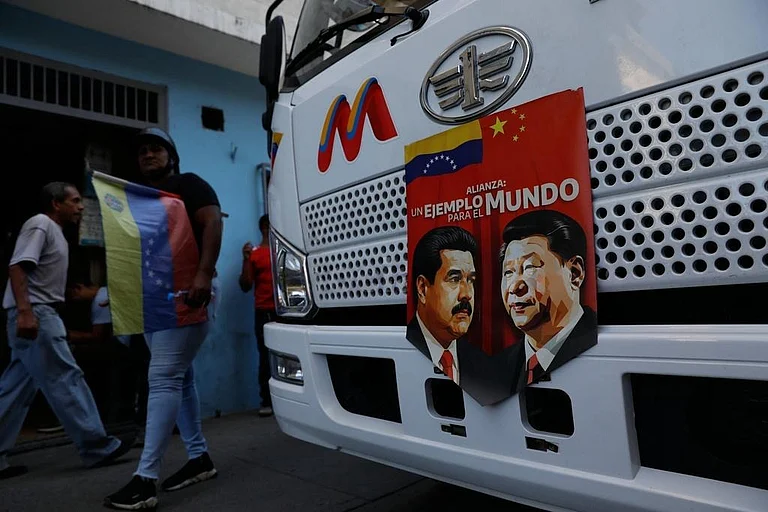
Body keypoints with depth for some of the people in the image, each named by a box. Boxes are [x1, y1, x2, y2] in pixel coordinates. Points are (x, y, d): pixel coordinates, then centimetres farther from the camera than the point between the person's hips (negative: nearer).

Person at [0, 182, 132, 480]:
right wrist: (25, 311, -29)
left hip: (42, 314, 10)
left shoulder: (56, 232, 22)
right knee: (65, 379, -8)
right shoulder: (40, 224, -7)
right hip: (33, 314, -10)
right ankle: (97, 447, -3)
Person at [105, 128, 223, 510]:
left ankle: (145, 478, -12)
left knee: (163, 378, -14)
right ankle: (199, 458, 19)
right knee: (178, 376, 10)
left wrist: (204, 274, -28)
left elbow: (212, 223, -15)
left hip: (187, 293, -9)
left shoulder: (188, 185, 0)